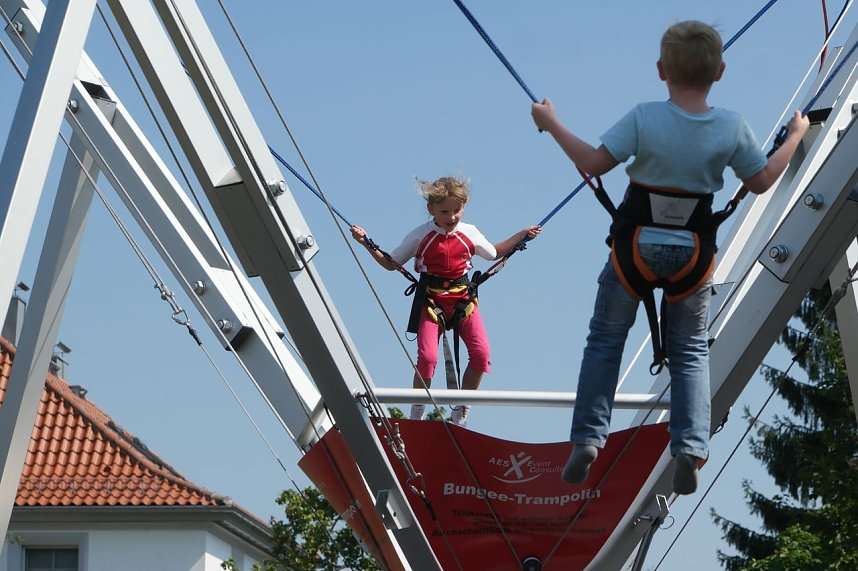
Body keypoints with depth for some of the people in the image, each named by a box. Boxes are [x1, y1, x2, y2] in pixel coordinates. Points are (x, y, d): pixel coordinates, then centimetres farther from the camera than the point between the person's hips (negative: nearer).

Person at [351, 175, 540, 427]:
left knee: (481, 353, -16)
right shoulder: (420, 236, -5)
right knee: (427, 356, -19)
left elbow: (494, 253, 22)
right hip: (431, 300, -2)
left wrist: (522, 235, 17)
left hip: (463, 297, 2)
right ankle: (416, 414, 2)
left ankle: (461, 411, 2)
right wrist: (367, 244, -5)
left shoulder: (469, 233, 2)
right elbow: (391, 263, 6)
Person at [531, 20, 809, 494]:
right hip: (693, 255, 1)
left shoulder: (644, 118, -18)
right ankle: (689, 449, 4)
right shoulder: (733, 128, -12)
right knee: (690, 350, 17)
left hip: (635, 248, -1)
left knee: (605, 340, 15)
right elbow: (761, 182, 1)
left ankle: (587, 441, 10)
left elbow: (592, 163, -17)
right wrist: (795, 136, 16)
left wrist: (551, 123, -4)